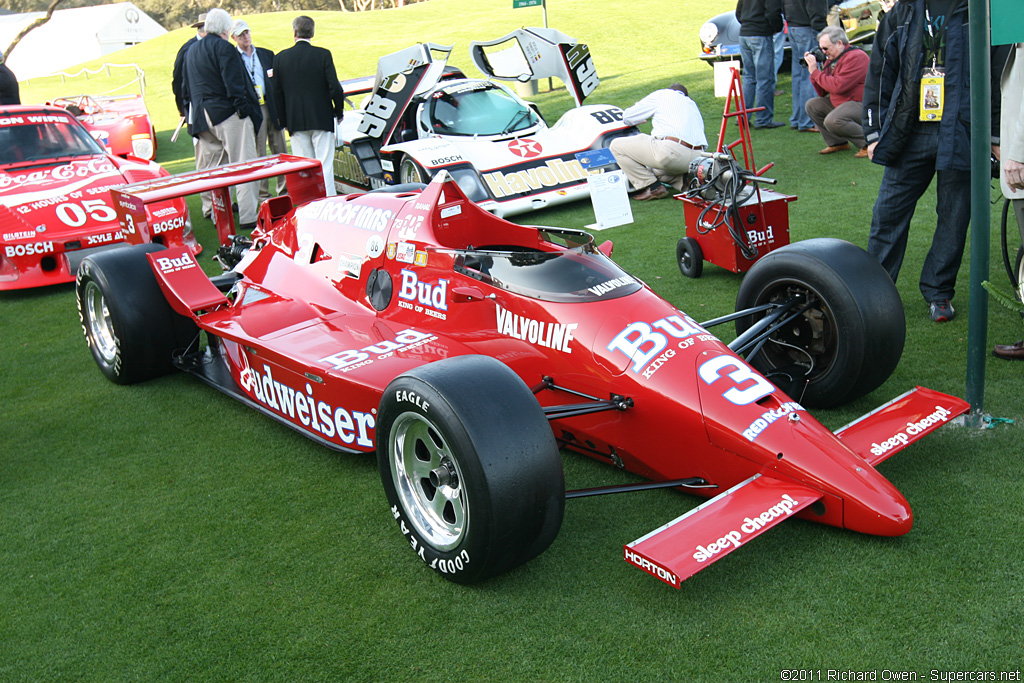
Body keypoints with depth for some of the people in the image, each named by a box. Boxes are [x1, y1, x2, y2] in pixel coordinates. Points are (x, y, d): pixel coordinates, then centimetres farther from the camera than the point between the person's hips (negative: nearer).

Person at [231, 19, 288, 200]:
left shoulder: (267, 54, 14)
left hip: (272, 109, 4)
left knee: (280, 151, 6)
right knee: (258, 155, 0)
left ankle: (284, 190, 16)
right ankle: (263, 194, 6)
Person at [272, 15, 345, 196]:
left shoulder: (281, 58, 1)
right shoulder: (323, 54, -7)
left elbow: (277, 93, 3)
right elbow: (335, 87, -10)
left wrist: (285, 120, 11)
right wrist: (339, 112, 4)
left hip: (296, 121, 2)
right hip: (321, 119, -2)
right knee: (325, 165, 0)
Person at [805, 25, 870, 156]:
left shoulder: (856, 57, -18)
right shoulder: (831, 60, 11)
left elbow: (838, 86, -27)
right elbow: (822, 92, 10)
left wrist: (815, 72, -17)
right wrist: (813, 69, 0)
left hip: (861, 104, -10)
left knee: (833, 120, -32)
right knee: (812, 105, 6)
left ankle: (868, 144, -14)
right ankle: (837, 142, 6)